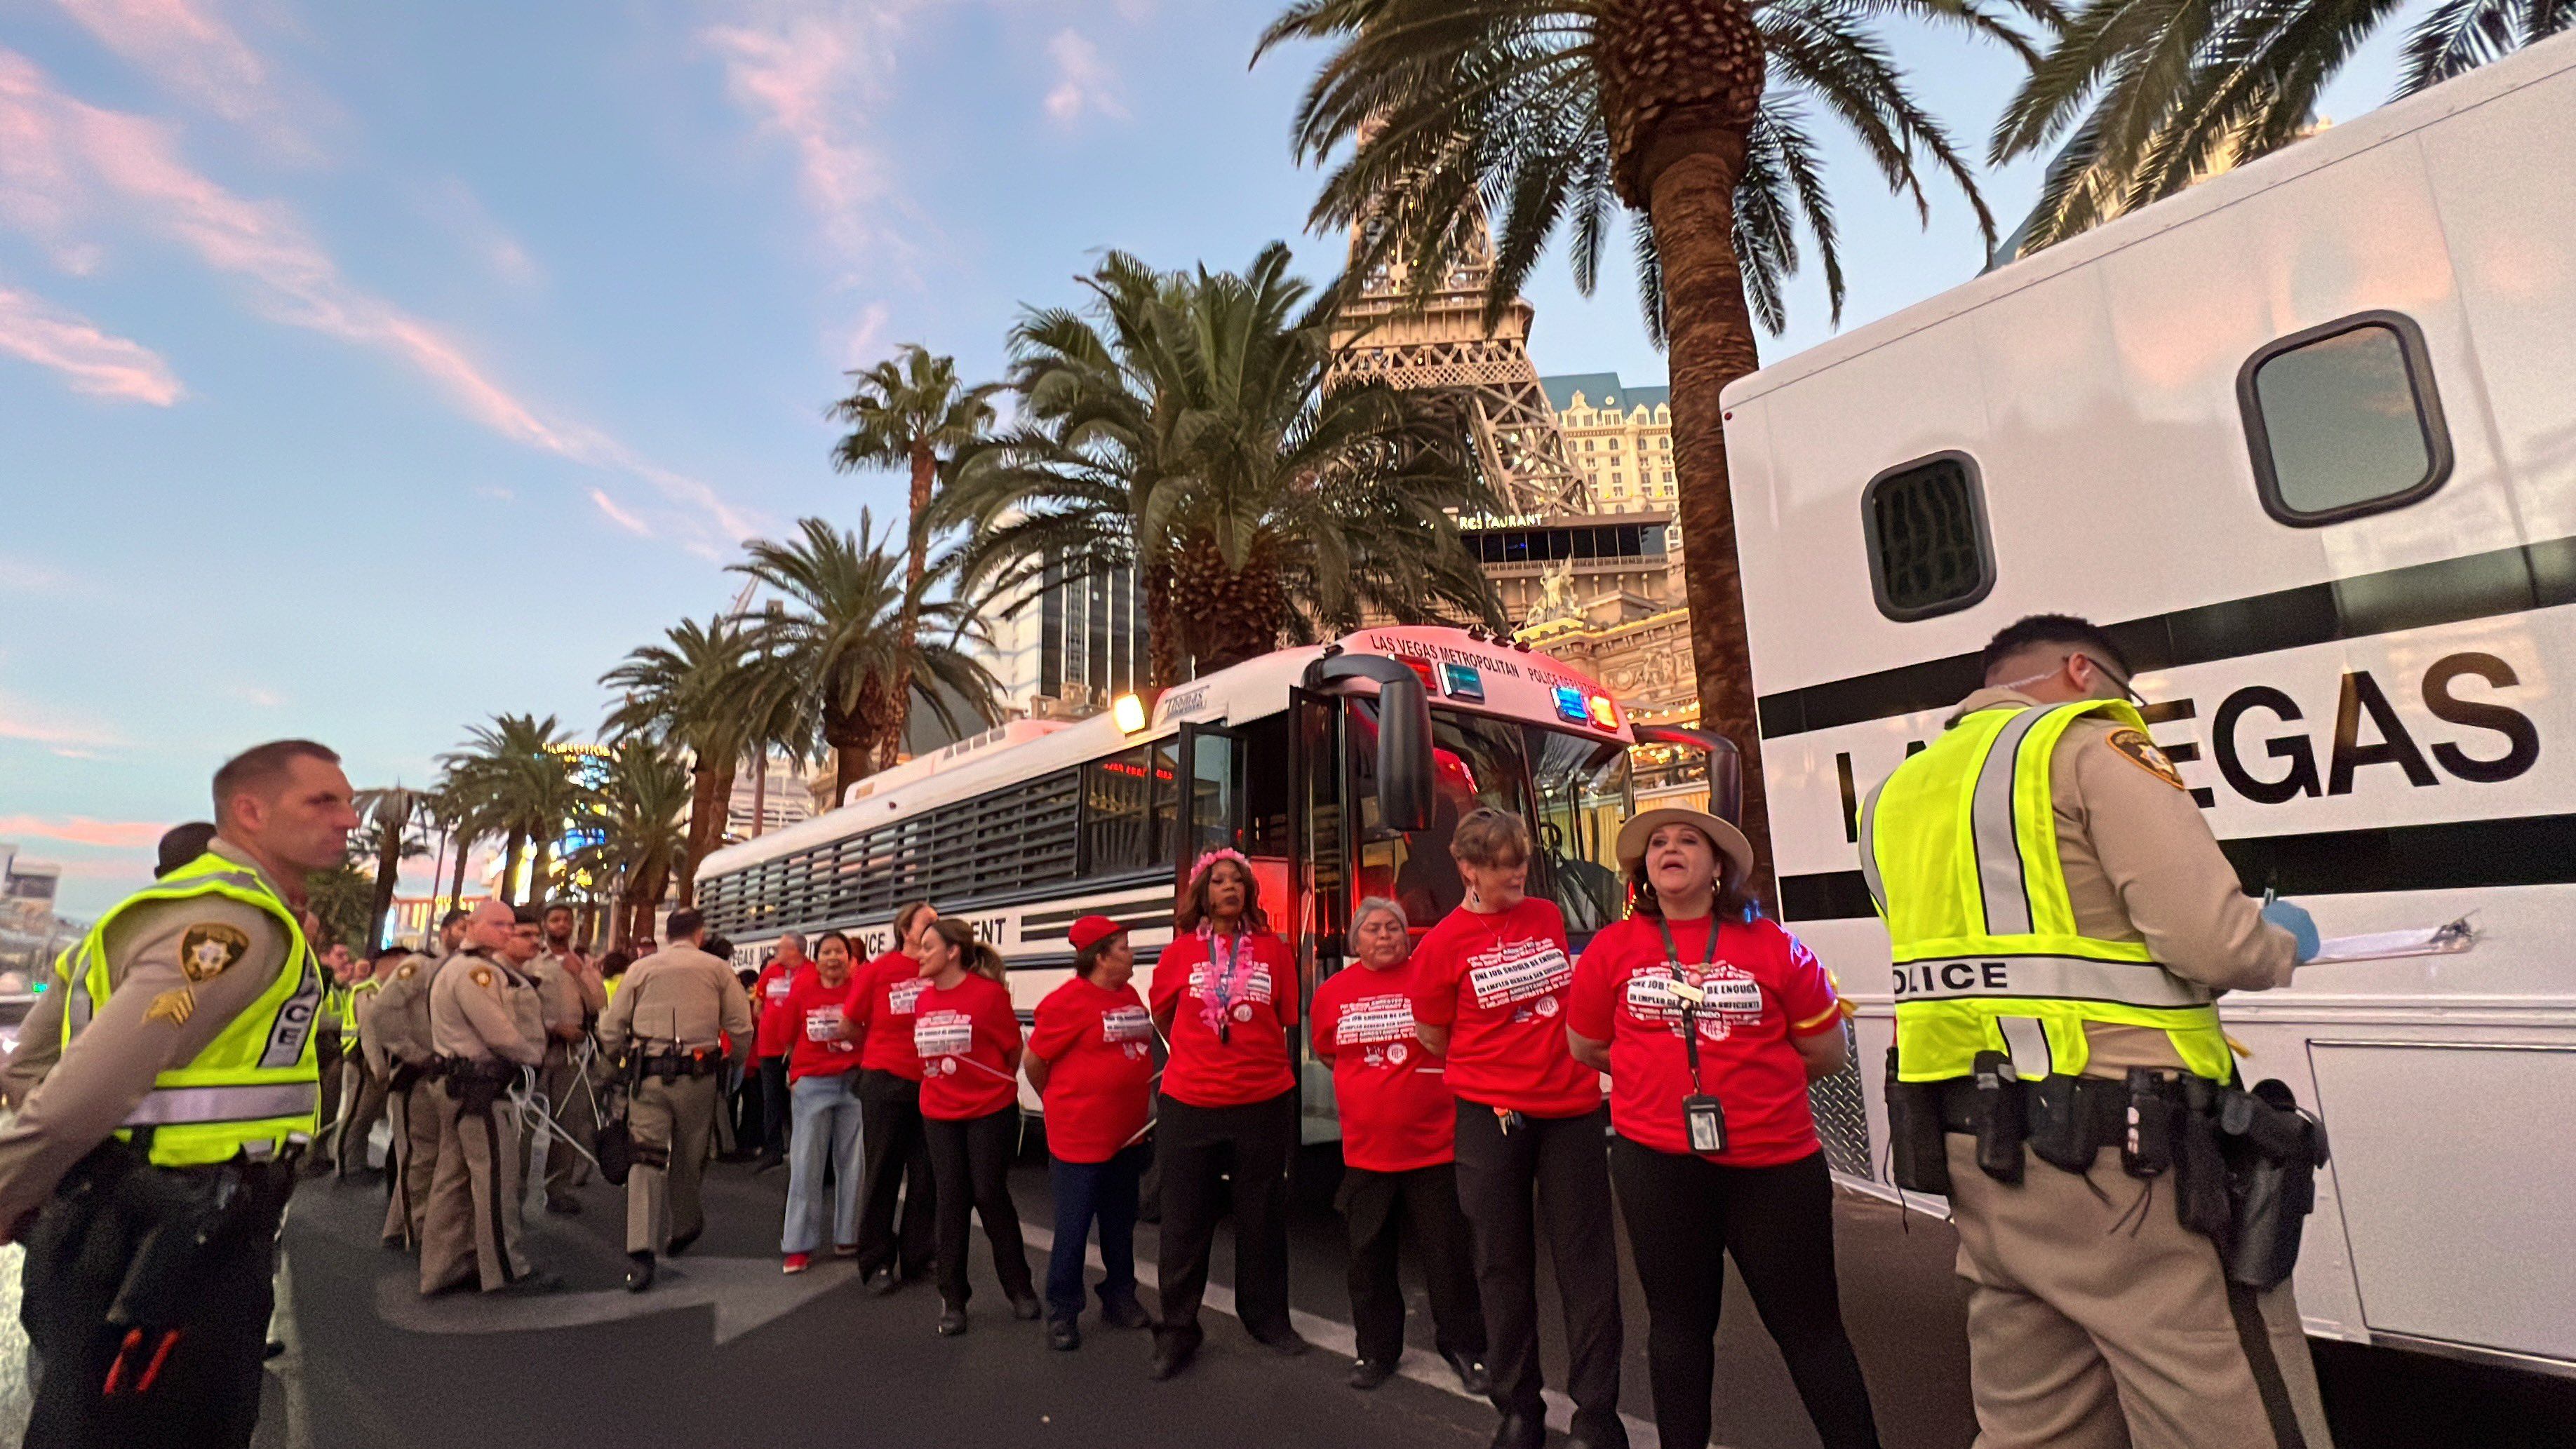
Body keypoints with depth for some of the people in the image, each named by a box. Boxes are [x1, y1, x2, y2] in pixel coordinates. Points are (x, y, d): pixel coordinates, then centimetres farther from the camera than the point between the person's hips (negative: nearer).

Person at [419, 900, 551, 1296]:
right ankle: (508, 1271, 5)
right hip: (478, 1088, -11)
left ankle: (442, 1268, 26)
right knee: (497, 1177, -3)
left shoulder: (484, 969, 18)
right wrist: (534, 1055, -3)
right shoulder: (474, 970, -17)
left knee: (455, 1176, 16)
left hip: (457, 1085, 11)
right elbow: (501, 1035, -21)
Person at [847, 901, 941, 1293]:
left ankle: (917, 1258, 23)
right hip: (885, 1083, -2)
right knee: (882, 1172, 9)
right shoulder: (878, 970, -7)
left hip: (930, 1082, 2)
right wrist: (882, 1049, 11)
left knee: (926, 1174, 8)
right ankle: (877, 1263, 23)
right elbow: (850, 1026, 3)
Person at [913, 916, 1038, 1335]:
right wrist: (943, 1082, 9)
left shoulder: (989, 992, -17)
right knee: (952, 1202, 8)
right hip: (939, 1115, 4)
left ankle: (1020, 1288, 24)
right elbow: (926, 1051, 12)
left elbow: (1014, 1049, -6)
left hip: (991, 1112, -4)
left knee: (990, 1196, 3)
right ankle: (952, 1300, 23)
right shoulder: (924, 1000, -1)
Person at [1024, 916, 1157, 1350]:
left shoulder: (1131, 996, 4)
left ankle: (1119, 1297, 35)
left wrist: (1142, 1105, 11)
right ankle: (1062, 1314, 22)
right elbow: (1032, 1060, -9)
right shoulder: (1067, 1001, -17)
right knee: (1073, 1228, 5)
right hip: (1079, 1137, -7)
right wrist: (1062, 1104, 4)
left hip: (1127, 1133, 7)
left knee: (1120, 1224, 19)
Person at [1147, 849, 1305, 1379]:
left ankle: (1267, 1318, 35)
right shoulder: (1180, 952, -3)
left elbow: (1287, 1019, 7)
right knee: (1185, 1223, 10)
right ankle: (1177, 1331, 26)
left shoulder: (1273, 949, -2)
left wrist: (1255, 1057, 9)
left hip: (1264, 1103, 1)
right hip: (1190, 1105, 0)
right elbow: (1163, 1014, 12)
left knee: (1262, 1217, 16)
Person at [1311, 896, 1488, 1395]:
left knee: (1448, 1253, 9)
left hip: (1434, 1144, -3)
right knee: (1369, 1256, 15)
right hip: (1364, 1148, 3)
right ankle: (1376, 1349, 34)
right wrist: (1373, 1079, 9)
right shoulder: (1332, 992, 0)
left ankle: (1464, 1349, 29)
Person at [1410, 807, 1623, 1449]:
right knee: (1504, 1264, 10)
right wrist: (1496, 1066, 5)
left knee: (1587, 1258, 7)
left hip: (1572, 1107, 3)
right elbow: (1434, 1036, 2)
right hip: (1492, 1117, -3)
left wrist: (1583, 1059, 10)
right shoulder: (1442, 944, -9)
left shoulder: (1548, 916, 3)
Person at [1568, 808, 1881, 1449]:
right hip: (1657, 1161, 1)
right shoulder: (1612, 950, -1)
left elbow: (1827, 1053, 6)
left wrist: (1750, 1072, 6)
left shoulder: (1774, 946, -3)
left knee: (1810, 1326, 11)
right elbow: (1587, 1048, 10)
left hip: (1775, 1161, 0)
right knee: (1679, 1322, 16)